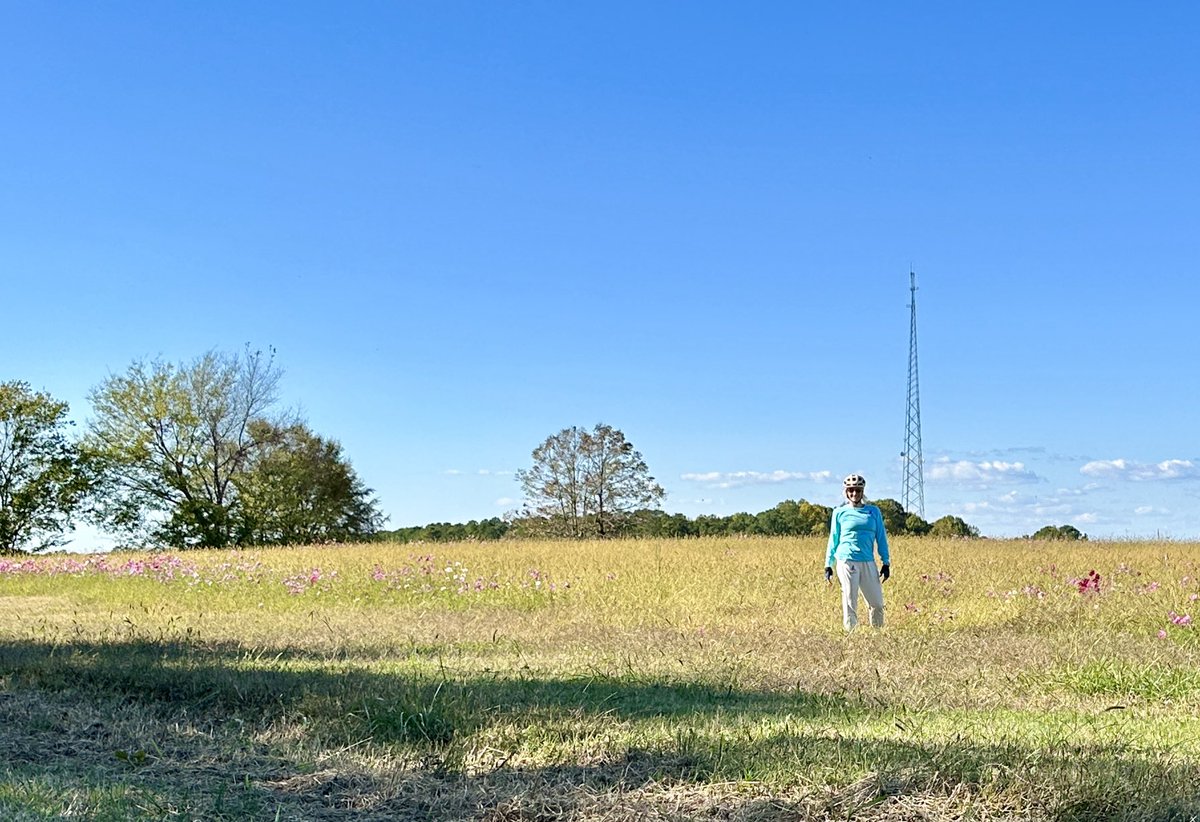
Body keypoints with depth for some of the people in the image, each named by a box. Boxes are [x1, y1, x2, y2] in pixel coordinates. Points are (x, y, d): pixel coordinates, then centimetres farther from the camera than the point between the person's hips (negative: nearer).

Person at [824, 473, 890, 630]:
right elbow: (833, 540, 10)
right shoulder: (839, 512, 7)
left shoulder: (874, 511, 12)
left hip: (868, 563, 2)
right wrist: (828, 565, 7)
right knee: (850, 604, -3)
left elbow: (881, 537, 13)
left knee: (877, 603, 3)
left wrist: (886, 562, 7)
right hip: (847, 561, -2)